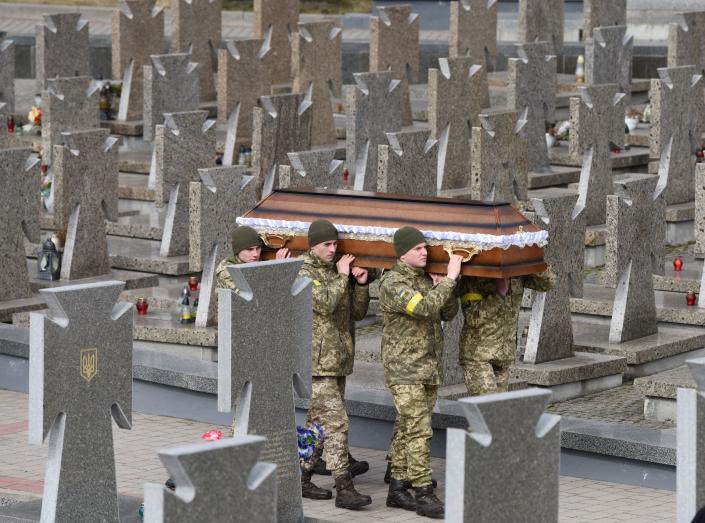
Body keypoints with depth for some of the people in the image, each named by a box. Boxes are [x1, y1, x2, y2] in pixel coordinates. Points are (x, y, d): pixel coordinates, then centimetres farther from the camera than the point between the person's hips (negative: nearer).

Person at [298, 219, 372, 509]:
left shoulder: (337, 270, 15)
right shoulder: (303, 273, -9)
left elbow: (358, 312, 15)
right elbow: (325, 303, -23)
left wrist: (361, 285, -1)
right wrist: (341, 277, -11)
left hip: (337, 362, 8)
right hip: (316, 362, -8)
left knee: (318, 424, 12)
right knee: (335, 423, -14)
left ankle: (302, 479, 21)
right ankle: (344, 489, -17)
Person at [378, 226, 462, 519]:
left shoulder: (426, 279, 11)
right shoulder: (392, 284, -15)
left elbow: (448, 314, 11)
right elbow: (425, 308, -27)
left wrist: (443, 289, -7)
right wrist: (451, 278, -23)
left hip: (430, 369, 8)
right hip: (404, 370, -8)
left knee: (407, 430, 11)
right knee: (419, 432, -11)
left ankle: (397, 490, 17)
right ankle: (424, 495, -9)